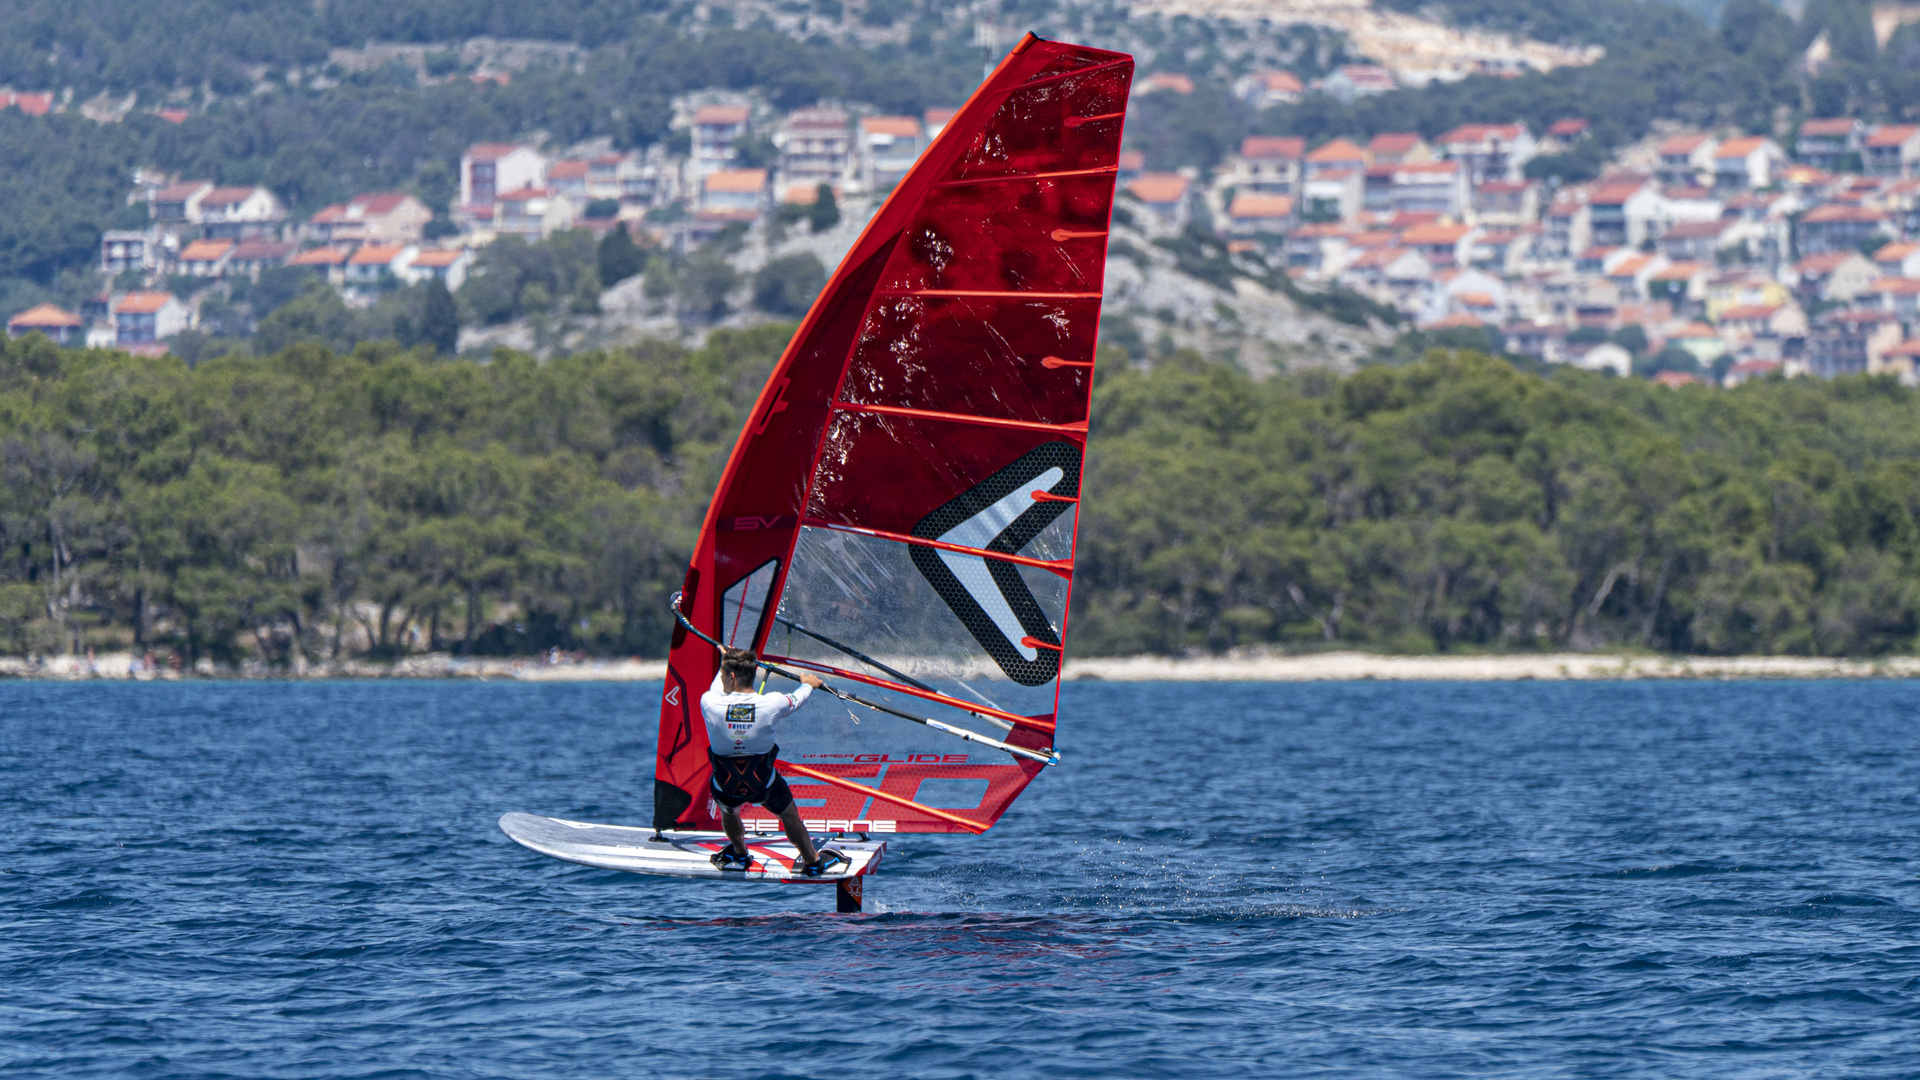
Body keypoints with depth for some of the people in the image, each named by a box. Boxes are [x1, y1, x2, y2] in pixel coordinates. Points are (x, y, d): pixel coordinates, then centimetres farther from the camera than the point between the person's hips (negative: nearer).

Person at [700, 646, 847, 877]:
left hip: (726, 786, 1)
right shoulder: (771, 704, -23)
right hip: (764, 785, -1)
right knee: (788, 815, 26)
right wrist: (809, 685, 27)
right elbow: (797, 699, 2)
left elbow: (717, 689, 5)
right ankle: (812, 861, 42)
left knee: (727, 809, 35)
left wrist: (724, 660, 25)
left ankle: (739, 854, 52)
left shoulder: (710, 703, -23)